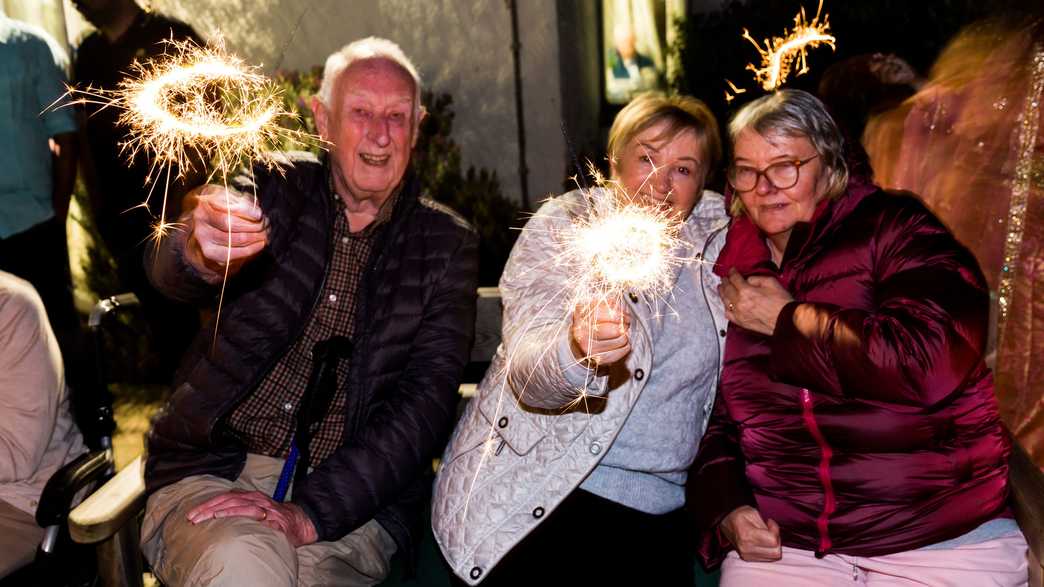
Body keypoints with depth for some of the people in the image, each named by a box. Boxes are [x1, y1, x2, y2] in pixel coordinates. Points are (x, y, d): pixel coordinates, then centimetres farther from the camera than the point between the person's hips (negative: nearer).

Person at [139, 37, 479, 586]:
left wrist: (310, 514, -17)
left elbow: (426, 399, -5)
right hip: (209, 472, 0)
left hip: (351, 501, 0)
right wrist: (201, 249, -39)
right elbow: (171, 272, -13)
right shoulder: (276, 189, 5)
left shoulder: (446, 244, 4)